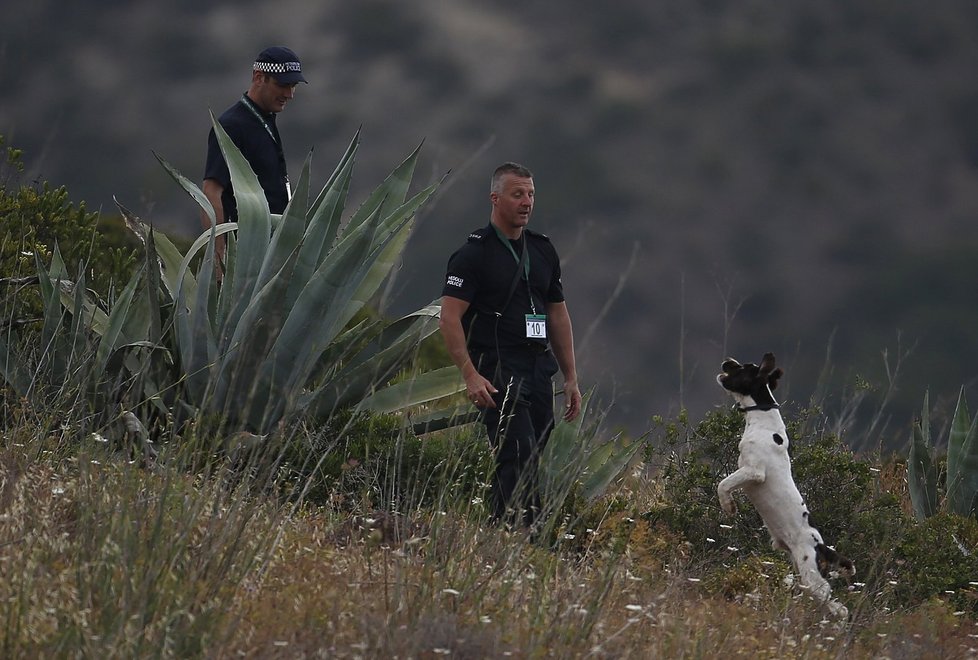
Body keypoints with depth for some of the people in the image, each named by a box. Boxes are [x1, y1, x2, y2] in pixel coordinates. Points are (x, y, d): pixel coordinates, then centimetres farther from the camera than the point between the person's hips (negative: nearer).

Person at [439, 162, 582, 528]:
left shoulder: (543, 251, 16)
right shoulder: (474, 253, -5)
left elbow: (558, 316, 21)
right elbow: (450, 318, -11)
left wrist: (571, 378, 16)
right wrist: (470, 375, -21)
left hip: (539, 371, 7)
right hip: (498, 374, -7)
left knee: (523, 465, 6)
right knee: (519, 461, -18)